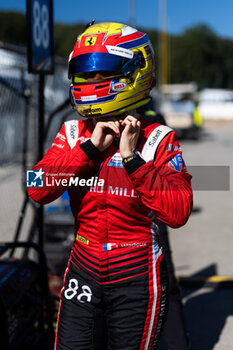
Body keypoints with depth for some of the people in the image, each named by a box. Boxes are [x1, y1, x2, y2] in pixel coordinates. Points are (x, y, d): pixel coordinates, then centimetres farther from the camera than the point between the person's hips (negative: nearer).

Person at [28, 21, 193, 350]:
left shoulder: (157, 139, -9)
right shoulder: (73, 133, 2)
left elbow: (178, 213, -18)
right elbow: (38, 190, -11)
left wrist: (132, 158, -21)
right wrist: (91, 148, -16)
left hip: (136, 277, -3)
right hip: (84, 270, 3)